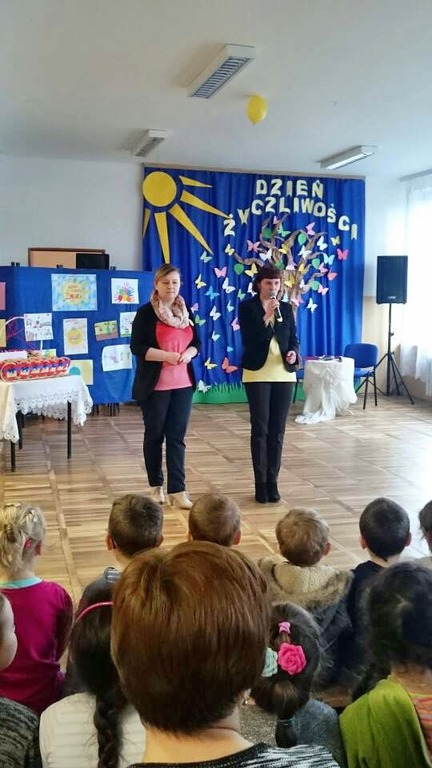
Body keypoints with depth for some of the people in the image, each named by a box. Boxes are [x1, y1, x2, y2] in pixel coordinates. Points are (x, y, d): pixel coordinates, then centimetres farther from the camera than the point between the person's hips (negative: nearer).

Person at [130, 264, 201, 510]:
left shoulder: (186, 311, 11)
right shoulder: (146, 312, -6)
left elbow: (196, 342, 14)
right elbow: (137, 347, -13)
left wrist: (188, 353, -9)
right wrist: (167, 355, -22)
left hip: (183, 384, 4)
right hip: (155, 385, -4)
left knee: (177, 437, 2)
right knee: (154, 435, 8)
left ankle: (178, 490, 2)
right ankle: (156, 486, 23)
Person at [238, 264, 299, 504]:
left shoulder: (286, 308, 10)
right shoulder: (247, 307, -2)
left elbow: (293, 338, 12)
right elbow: (249, 340, -13)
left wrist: (293, 352, -9)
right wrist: (267, 317, -20)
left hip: (284, 374, 4)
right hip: (257, 374, -3)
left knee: (277, 430, 5)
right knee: (260, 429, 0)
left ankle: (272, 481, 13)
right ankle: (261, 483, 8)